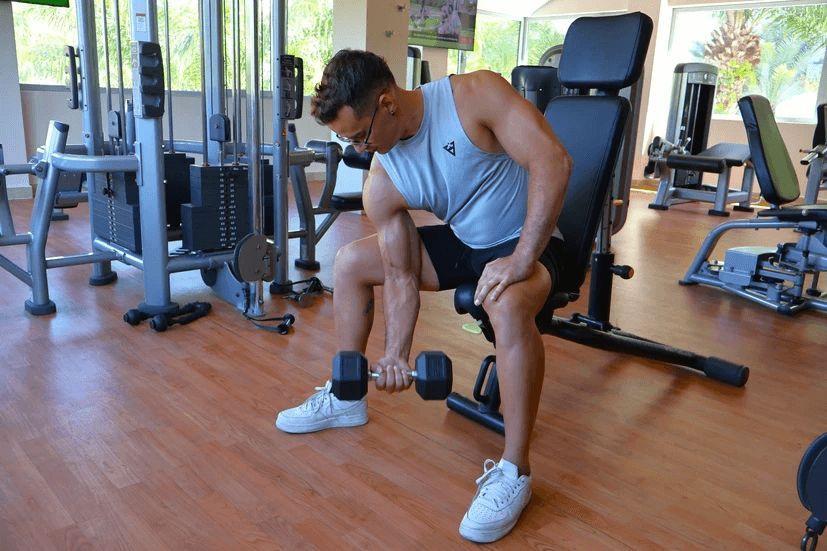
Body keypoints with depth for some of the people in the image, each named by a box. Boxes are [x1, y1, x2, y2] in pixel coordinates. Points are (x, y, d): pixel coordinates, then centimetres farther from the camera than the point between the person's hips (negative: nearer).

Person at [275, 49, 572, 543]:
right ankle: (346, 396, 19)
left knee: (508, 303, -41)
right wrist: (396, 357, -15)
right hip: (463, 242, 7)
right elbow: (401, 277, -6)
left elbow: (553, 161, -30)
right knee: (350, 262, 5)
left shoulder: (475, 95, -24)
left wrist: (521, 259, -35)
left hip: (529, 240, -6)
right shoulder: (382, 184, -10)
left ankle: (514, 472, -25)